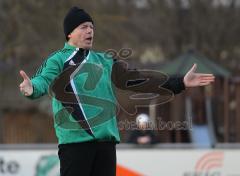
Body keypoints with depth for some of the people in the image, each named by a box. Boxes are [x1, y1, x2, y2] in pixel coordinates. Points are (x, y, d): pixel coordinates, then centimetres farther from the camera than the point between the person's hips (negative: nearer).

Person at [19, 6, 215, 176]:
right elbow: (44, 80, -18)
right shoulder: (58, 60, 0)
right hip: (75, 140, -6)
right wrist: (32, 88, -44)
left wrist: (181, 83, 13)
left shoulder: (104, 61, 18)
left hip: (106, 140, 6)